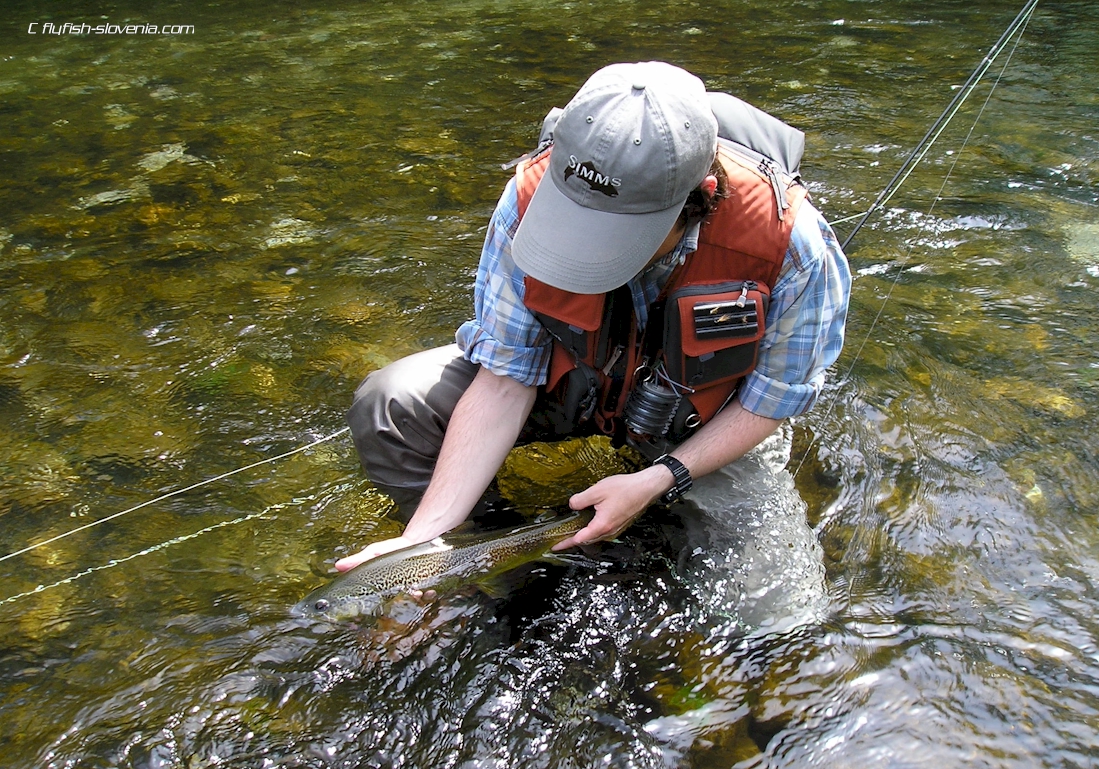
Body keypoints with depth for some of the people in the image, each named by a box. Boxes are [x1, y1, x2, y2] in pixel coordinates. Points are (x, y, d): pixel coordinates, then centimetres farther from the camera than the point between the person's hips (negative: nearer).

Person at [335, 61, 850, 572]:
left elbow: (772, 399, -16)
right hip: (574, 377, 1)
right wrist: (426, 535, -28)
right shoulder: (532, 196, -29)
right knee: (387, 408, -17)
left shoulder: (791, 246, -34)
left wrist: (658, 482, -28)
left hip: (704, 423, 0)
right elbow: (504, 382, -22)